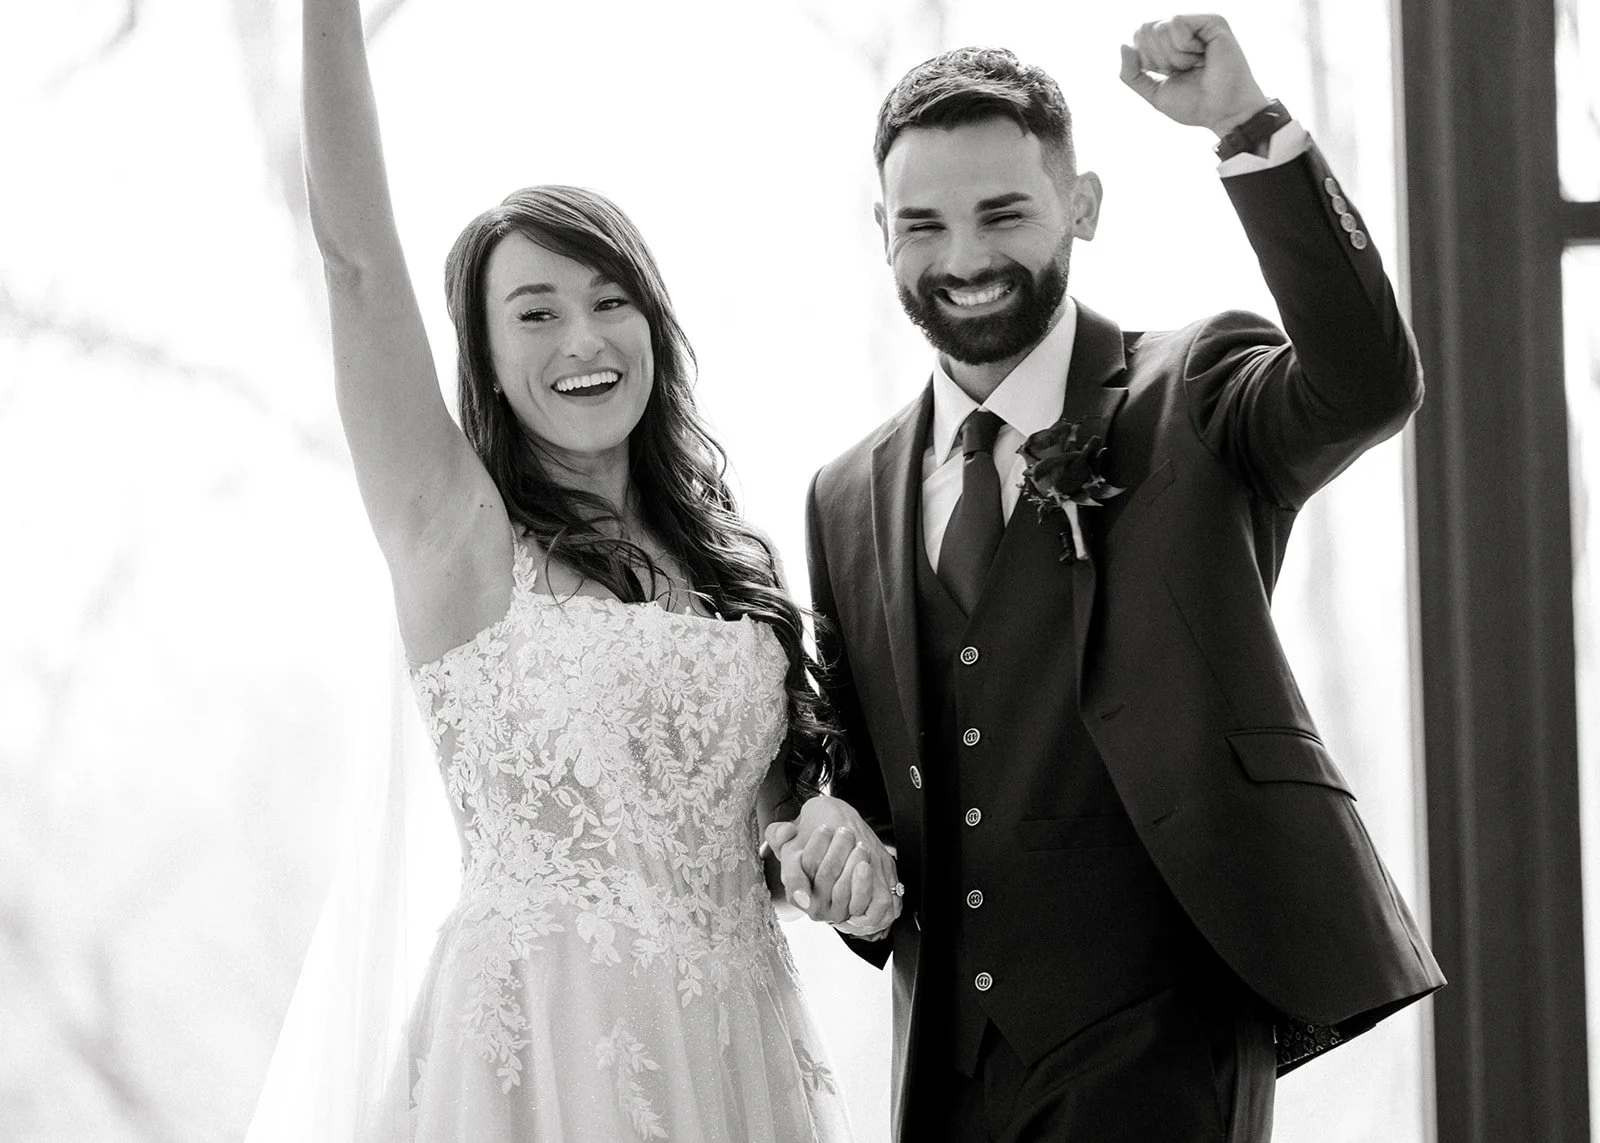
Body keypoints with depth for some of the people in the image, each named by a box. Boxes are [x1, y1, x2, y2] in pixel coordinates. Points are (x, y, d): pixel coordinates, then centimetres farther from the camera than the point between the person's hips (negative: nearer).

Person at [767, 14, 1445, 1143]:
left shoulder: (1191, 402, -1)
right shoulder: (849, 499, 13)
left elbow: (1369, 385, -22)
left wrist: (1250, 126, -29)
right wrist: (828, 830, -2)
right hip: (945, 1048, 5)